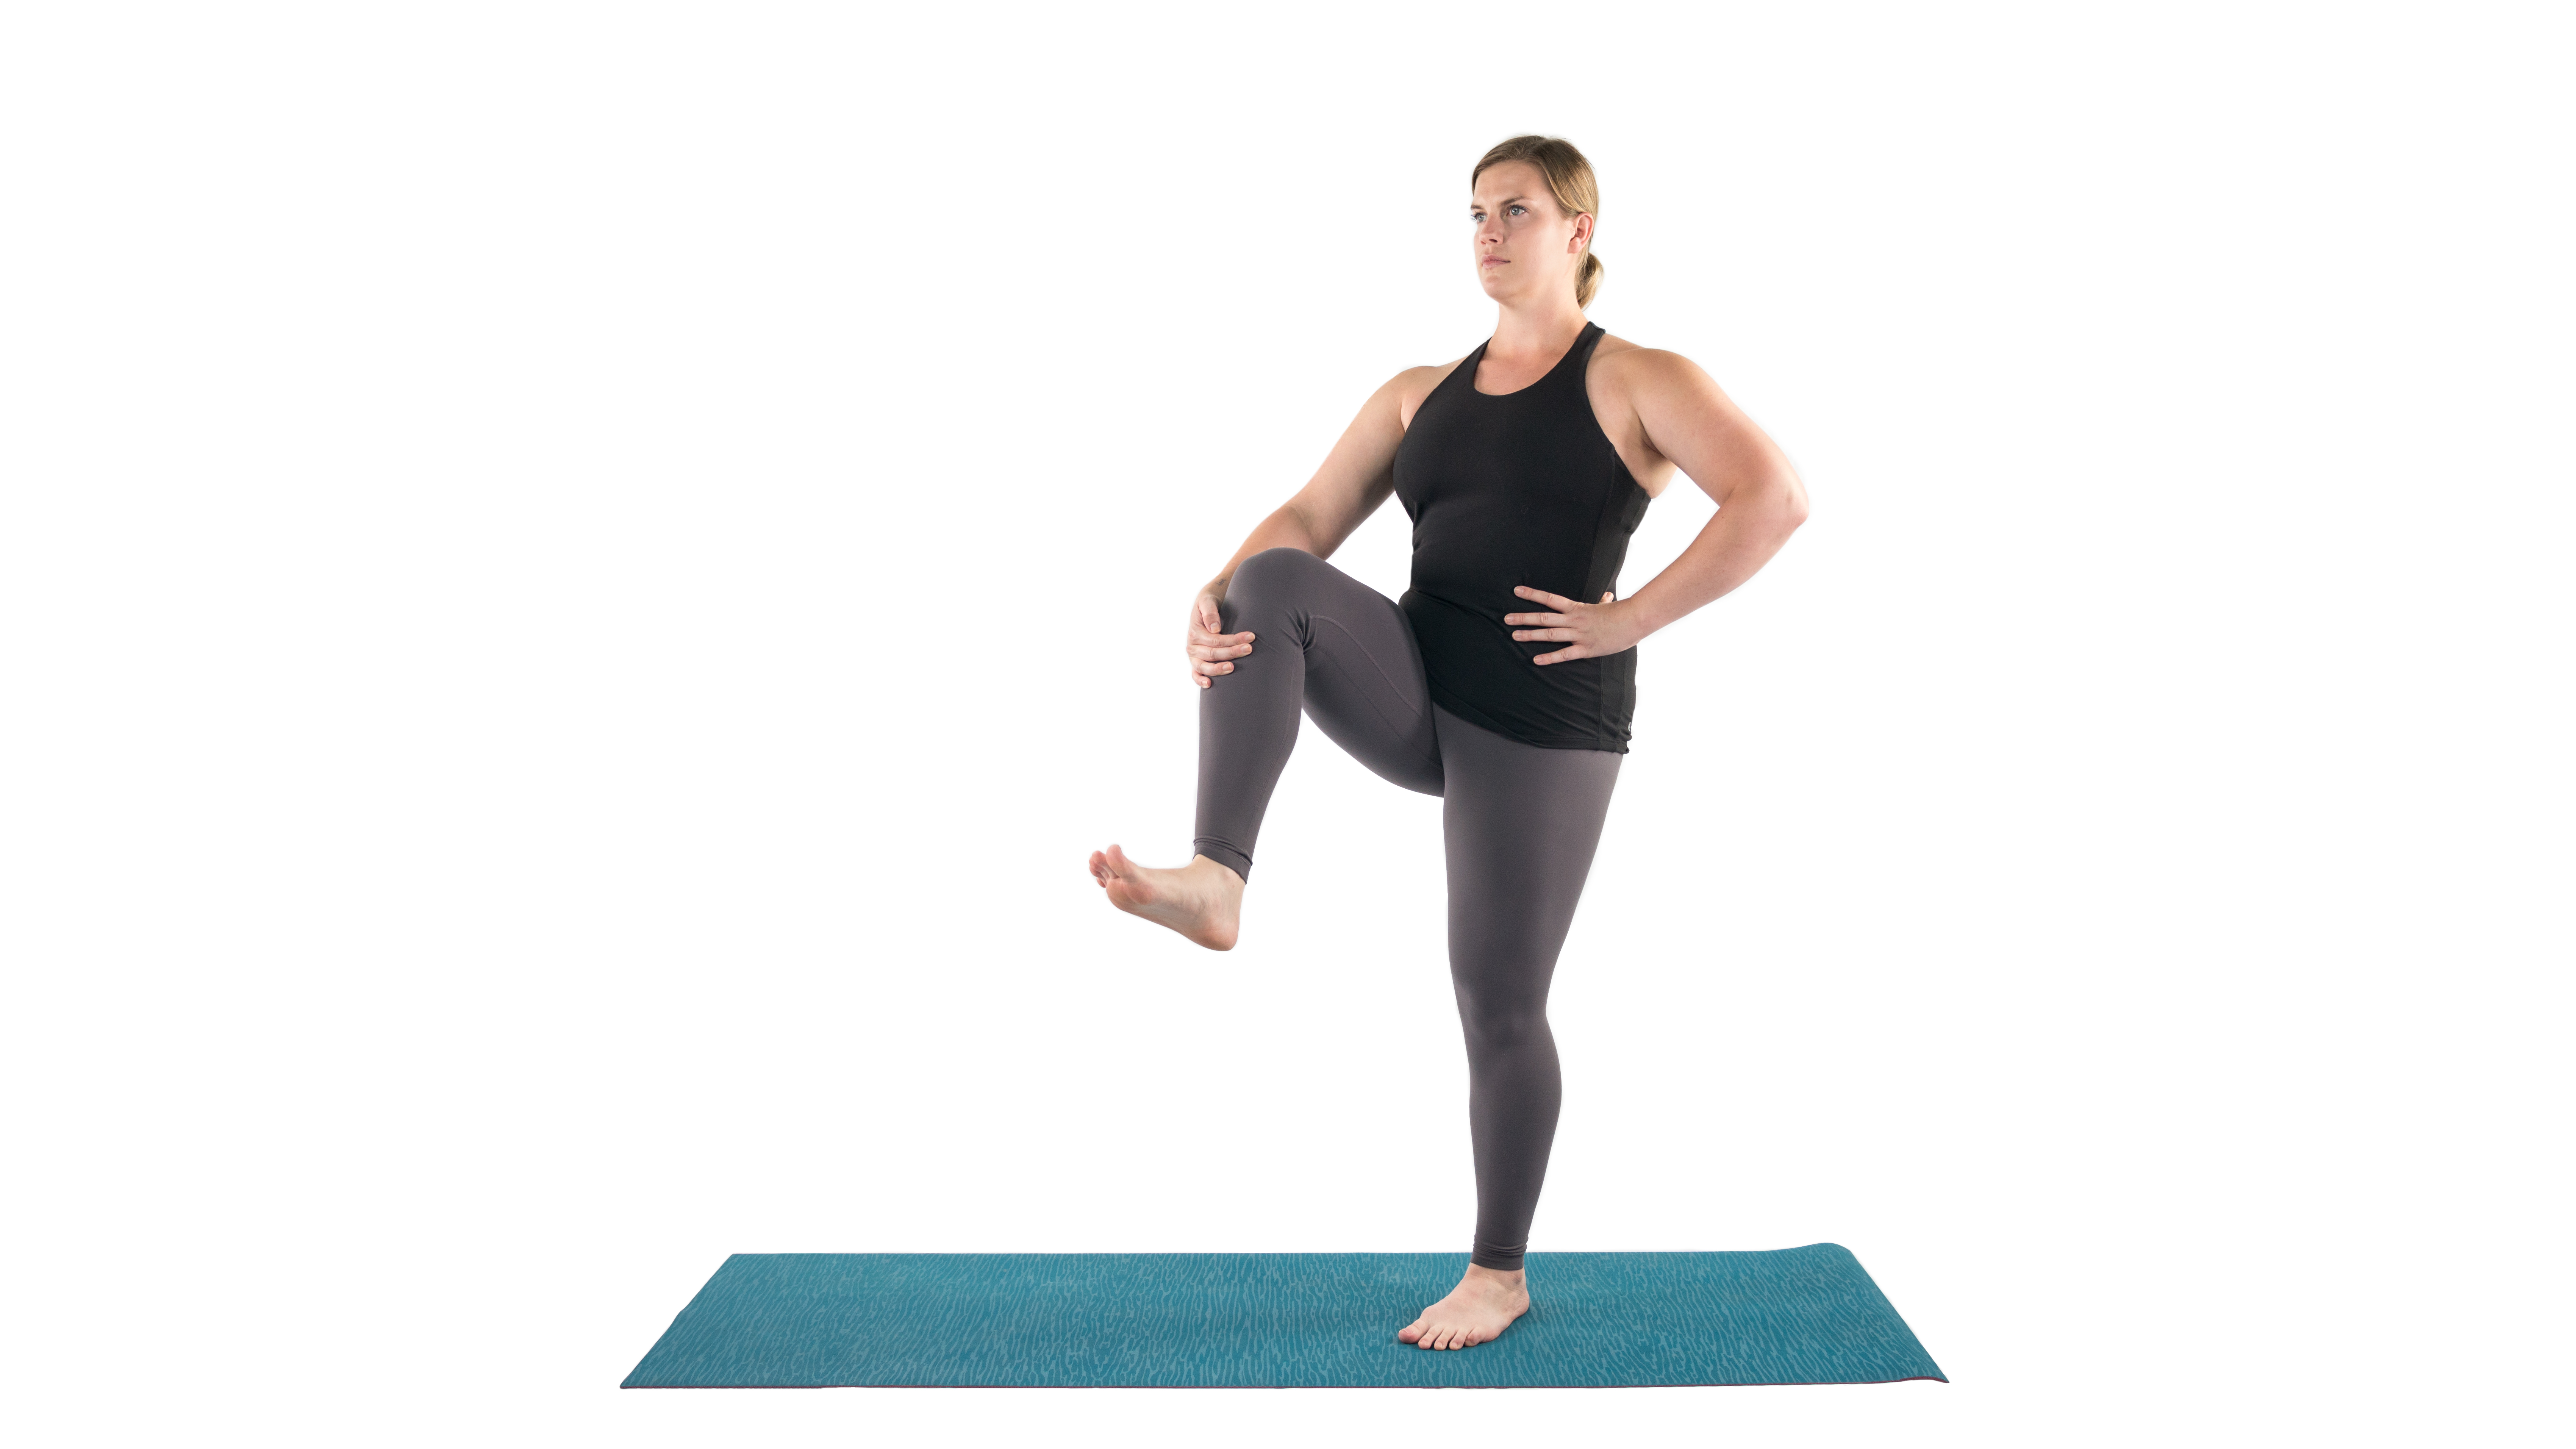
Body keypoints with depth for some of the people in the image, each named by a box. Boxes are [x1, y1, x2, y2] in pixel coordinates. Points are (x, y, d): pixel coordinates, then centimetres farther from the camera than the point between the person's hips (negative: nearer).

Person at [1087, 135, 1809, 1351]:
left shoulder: (1637, 384, -1)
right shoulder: (1419, 393, 15)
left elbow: (1774, 499, -14)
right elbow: (1308, 517, 5)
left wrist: (1628, 620, -17)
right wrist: (1217, 598, -15)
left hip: (1545, 716, -4)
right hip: (1415, 694, 5)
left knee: (1499, 1006, 0)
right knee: (1277, 585, -24)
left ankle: (1500, 1274, 19)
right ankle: (1214, 883, -34)